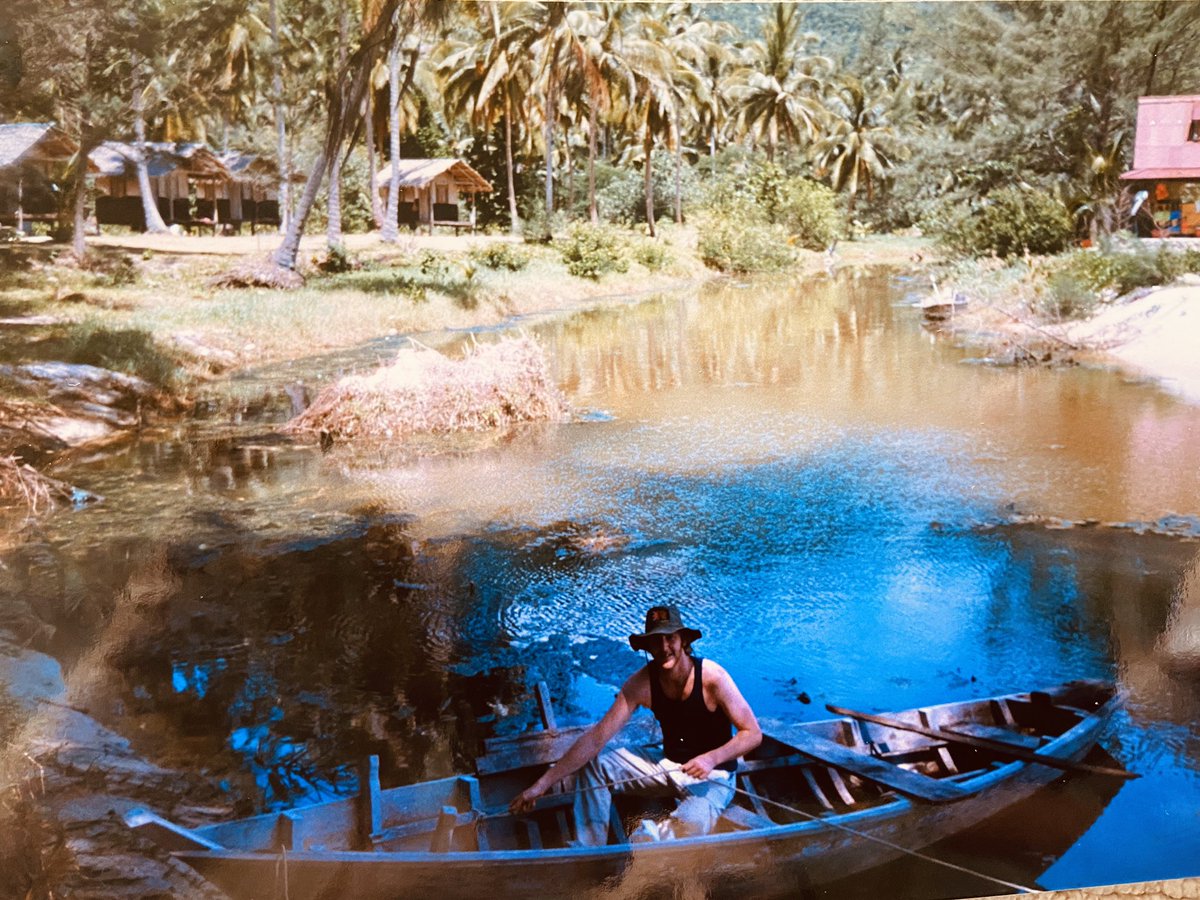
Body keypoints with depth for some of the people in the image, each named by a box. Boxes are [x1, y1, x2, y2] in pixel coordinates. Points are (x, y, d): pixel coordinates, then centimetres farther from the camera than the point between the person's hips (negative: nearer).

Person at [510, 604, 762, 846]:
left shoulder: (712, 677, -22)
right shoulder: (642, 683, -13)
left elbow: (753, 734, -14)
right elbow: (596, 738, -17)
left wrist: (711, 759, -31)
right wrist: (543, 783, -24)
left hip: (712, 776, -5)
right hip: (670, 766, 5)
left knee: (688, 828, -37)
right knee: (594, 765, -11)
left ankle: (645, 837, -7)